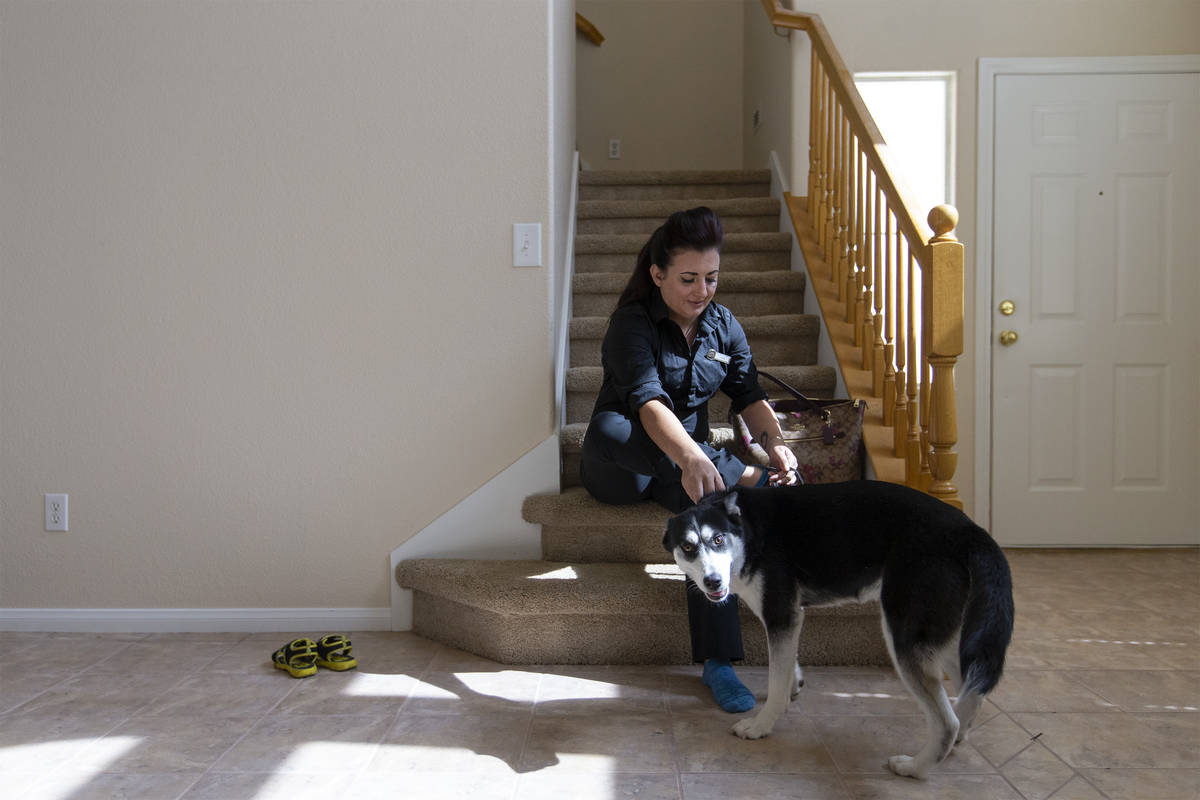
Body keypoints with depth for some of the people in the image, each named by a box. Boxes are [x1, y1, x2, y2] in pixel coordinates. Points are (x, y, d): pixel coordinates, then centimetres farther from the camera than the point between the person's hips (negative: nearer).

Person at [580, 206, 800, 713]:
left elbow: (749, 395, -5)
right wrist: (690, 457, -53)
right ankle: (747, 478, -39)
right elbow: (648, 400, -33)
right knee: (607, 427, -39)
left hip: (690, 461, 4)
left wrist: (775, 443, -29)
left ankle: (718, 663, -32)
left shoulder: (724, 326, 5)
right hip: (622, 466, -3)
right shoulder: (632, 324, -14)